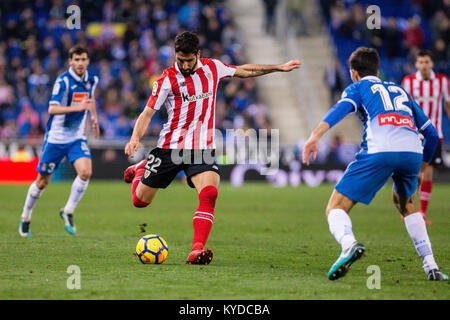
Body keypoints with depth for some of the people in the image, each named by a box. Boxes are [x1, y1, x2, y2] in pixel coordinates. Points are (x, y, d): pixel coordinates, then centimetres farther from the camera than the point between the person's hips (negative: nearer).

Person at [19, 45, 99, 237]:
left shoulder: (92, 80, 2)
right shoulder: (63, 81, -18)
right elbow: (52, 108, -28)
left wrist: (94, 118, 25)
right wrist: (78, 107, -36)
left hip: (77, 138, 4)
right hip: (56, 137, -4)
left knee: (85, 172, -19)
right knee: (43, 181, 5)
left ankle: (68, 212, -1)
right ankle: (25, 218, 26)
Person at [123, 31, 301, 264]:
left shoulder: (212, 68, 3)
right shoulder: (167, 79, -8)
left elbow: (245, 71, 19)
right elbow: (147, 113, -9)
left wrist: (279, 68, 20)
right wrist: (135, 138, -26)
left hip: (202, 149, 1)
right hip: (170, 147, -1)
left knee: (209, 193, -26)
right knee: (140, 201, 8)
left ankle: (197, 251, -30)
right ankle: (140, 168, 43)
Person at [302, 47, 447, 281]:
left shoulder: (358, 88, 22)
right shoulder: (400, 90, 35)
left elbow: (341, 108, -2)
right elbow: (431, 132, 34)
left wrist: (316, 136, -17)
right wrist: (420, 169, 47)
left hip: (379, 151, -5)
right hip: (413, 151, 5)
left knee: (336, 208, 1)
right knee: (405, 204, 34)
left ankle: (348, 243, -34)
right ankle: (431, 267, 25)